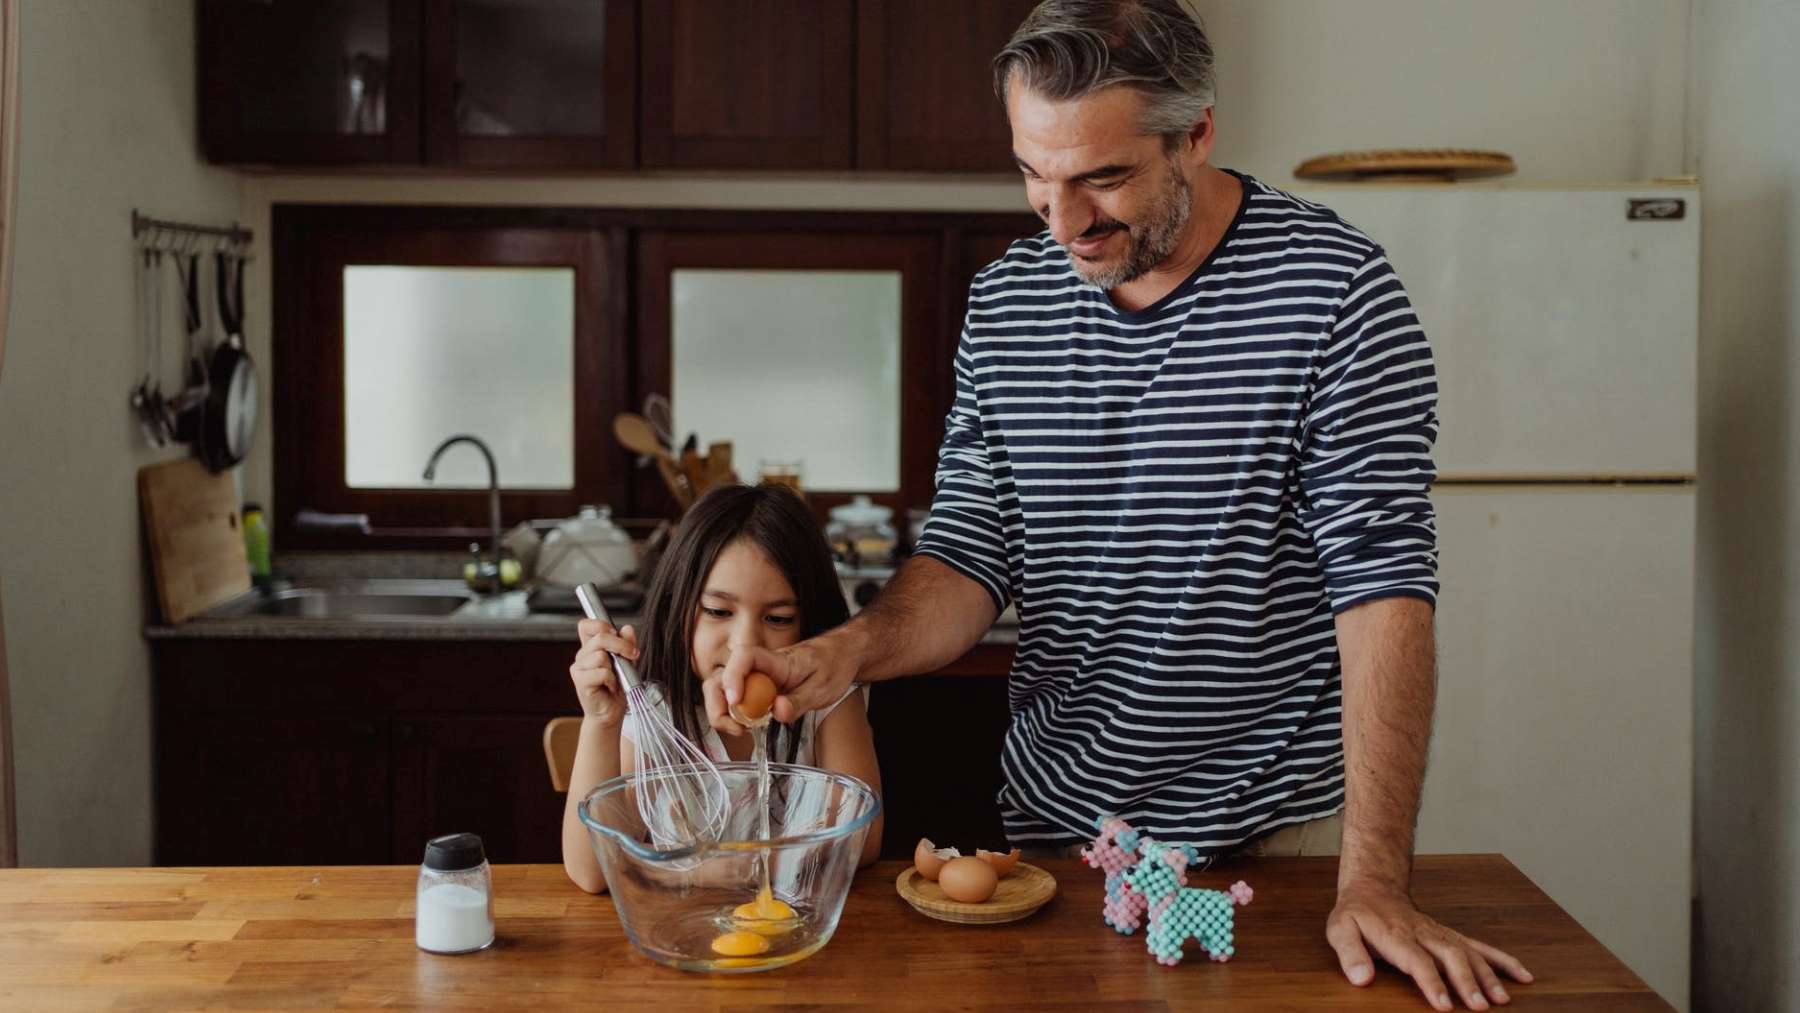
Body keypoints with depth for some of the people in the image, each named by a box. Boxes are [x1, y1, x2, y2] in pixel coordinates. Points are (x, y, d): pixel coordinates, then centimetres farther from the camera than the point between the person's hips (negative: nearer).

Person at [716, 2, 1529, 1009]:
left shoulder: (1334, 289, -15)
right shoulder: (1004, 304, -1)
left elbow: (1382, 584, -18)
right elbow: (972, 556, 2)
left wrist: (1375, 881, -23)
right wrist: (849, 650, -20)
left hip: (1281, 822, -3)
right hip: (1054, 822, 4)